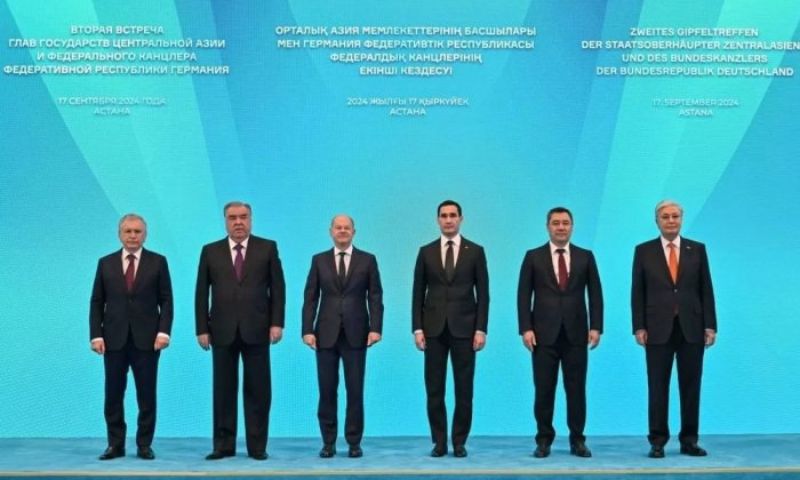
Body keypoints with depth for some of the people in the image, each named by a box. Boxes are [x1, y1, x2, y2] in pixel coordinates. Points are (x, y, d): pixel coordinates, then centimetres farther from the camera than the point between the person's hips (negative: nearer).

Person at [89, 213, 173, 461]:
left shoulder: (158, 262, 4)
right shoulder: (105, 263, 8)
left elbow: (166, 301, 1)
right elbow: (97, 302, 6)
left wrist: (163, 331, -11)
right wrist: (96, 335, -3)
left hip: (146, 338, -1)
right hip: (114, 338, 2)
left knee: (146, 395, 2)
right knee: (113, 394, 5)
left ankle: (144, 445, 11)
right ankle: (115, 444, 14)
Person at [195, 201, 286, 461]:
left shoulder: (267, 248, 5)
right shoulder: (210, 251, 8)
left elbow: (277, 288, 2)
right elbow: (201, 293, 6)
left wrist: (277, 323, -6)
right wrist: (202, 329, 0)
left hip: (256, 330, -1)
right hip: (222, 331, 1)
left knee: (257, 390, 3)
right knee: (223, 390, 6)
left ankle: (257, 446, 10)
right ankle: (223, 445, 13)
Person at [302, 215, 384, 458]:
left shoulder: (368, 260, 5)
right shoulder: (319, 260, 8)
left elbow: (375, 297, 1)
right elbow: (310, 298, 5)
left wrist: (375, 328, -9)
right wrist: (307, 330, -4)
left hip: (355, 334, -1)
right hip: (326, 334, 1)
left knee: (355, 391, 2)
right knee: (327, 391, 4)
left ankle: (354, 442, 12)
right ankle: (328, 442, 14)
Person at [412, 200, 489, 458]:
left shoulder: (475, 251, 3)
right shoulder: (426, 252, 6)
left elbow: (483, 294, 1)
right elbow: (418, 294, 6)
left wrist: (481, 329, -6)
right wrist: (417, 328, -2)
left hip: (464, 328, -1)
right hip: (434, 329, 1)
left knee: (463, 389, 2)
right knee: (434, 389, 3)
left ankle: (459, 441, 13)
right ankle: (439, 442, 13)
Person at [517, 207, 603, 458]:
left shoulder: (585, 256, 8)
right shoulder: (533, 257, 5)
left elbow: (595, 294, 7)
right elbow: (523, 295, 2)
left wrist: (596, 327, -2)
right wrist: (526, 329, -7)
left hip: (576, 332, 1)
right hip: (544, 333, -1)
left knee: (576, 388, 4)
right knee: (544, 389, 3)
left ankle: (577, 440, 13)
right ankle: (544, 440, 12)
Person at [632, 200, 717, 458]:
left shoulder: (697, 249, 7)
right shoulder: (644, 251, 3)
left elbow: (706, 290, 6)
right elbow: (637, 292, 2)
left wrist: (710, 325, -1)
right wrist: (639, 327, -6)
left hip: (692, 328, 1)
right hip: (658, 329, -1)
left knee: (690, 386, 5)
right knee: (658, 387, 2)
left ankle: (689, 441, 14)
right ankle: (658, 442, 9)